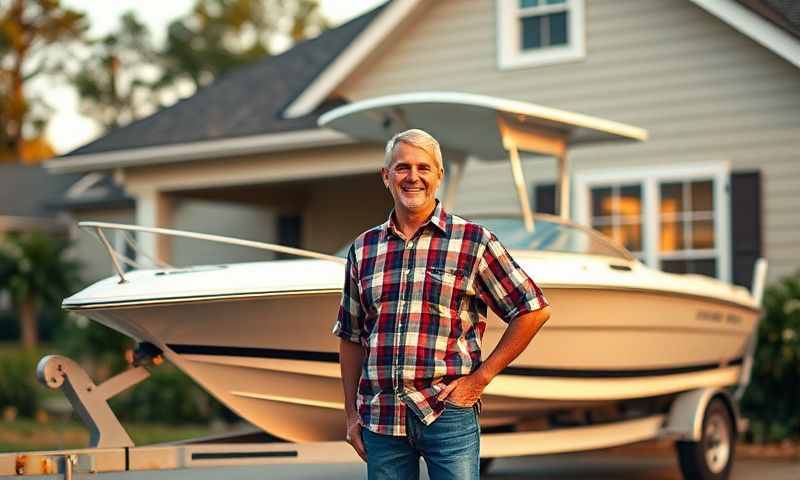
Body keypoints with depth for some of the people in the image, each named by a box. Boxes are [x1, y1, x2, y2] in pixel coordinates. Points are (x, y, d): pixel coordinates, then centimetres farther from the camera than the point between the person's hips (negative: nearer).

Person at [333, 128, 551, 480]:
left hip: (448, 412, -3)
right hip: (380, 419, 3)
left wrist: (482, 376, -4)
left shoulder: (473, 240, 0)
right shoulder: (363, 248, 10)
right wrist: (351, 414, 12)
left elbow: (534, 310, 0)